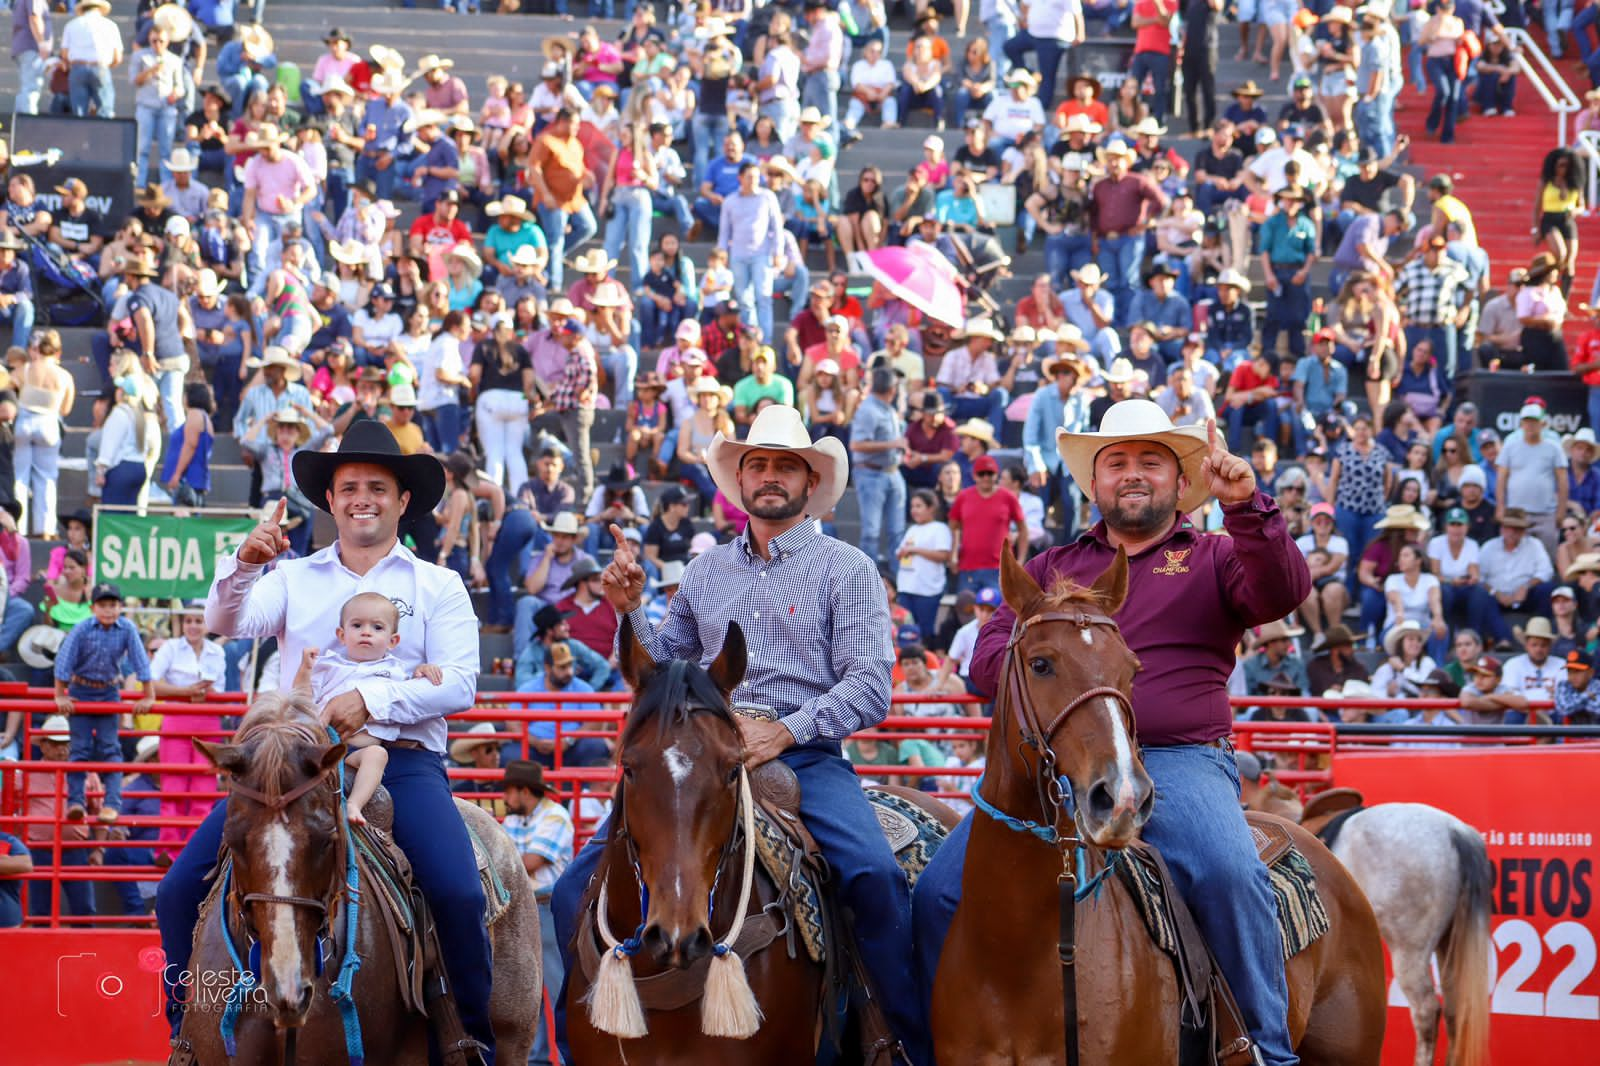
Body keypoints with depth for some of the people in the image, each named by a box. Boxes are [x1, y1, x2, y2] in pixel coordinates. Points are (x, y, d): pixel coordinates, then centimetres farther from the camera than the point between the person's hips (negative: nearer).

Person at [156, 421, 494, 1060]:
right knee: (181, 892, -12)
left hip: (400, 761, -2)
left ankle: (476, 1041, -10)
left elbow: (460, 683, 0)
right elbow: (224, 623, 0)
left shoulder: (437, 587, 13)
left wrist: (373, 698, -15)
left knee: (459, 894, -27)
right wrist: (244, 565, -21)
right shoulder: (293, 578, 18)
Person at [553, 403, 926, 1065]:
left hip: (805, 756, -4)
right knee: (581, 884, -11)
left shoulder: (846, 569, 6)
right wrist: (631, 610, 5)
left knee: (879, 880, -31)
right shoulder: (707, 571, 20)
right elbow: (664, 668, 24)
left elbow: (869, 687, -5)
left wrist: (785, 731, -18)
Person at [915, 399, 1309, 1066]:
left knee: (1229, 873, -34)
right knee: (940, 892, -14)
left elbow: (1282, 593, -4)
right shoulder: (1053, 567, 26)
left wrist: (1246, 507, -20)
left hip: (1177, 761, -3)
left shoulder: (1214, 559, 17)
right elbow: (987, 657, 19)